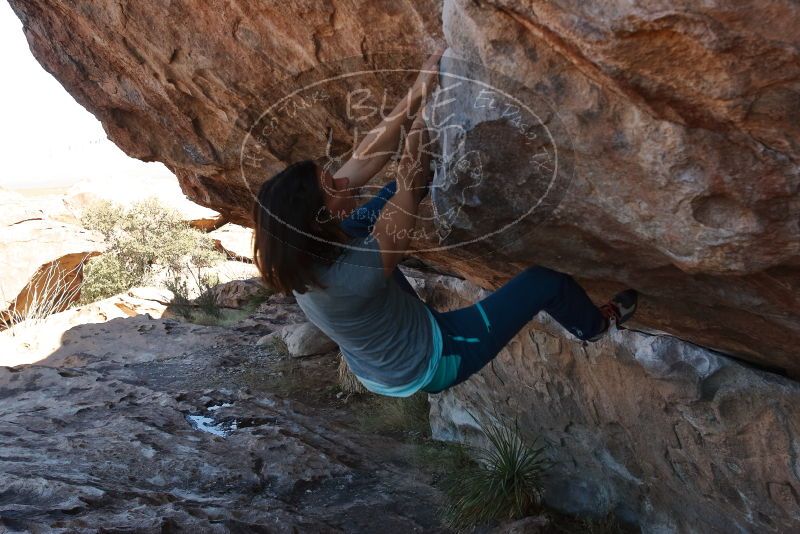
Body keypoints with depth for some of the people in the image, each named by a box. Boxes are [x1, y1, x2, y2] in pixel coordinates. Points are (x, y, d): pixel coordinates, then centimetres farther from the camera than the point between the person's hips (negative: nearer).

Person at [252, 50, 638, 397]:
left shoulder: (304, 247, -19)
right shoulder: (349, 276, -41)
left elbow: (365, 160, -18)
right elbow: (409, 188, -31)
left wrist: (416, 93, -20)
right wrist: (423, 110, -21)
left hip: (378, 363, 7)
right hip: (429, 365, -7)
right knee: (545, 281, 2)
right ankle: (594, 326, 32)